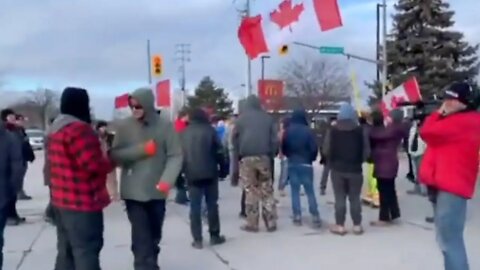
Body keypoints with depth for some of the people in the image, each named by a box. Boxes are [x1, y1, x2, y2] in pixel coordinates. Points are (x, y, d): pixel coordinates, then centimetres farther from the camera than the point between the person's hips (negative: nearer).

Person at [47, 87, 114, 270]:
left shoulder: (55, 128, 15)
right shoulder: (78, 129, -18)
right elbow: (94, 165, -23)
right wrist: (110, 160, -5)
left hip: (62, 200, 10)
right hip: (82, 202, -10)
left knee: (66, 252, 16)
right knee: (86, 252, -4)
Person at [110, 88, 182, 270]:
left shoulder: (165, 126, -6)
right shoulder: (124, 126, -3)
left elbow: (176, 156, -7)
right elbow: (115, 155, -7)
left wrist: (166, 180, -22)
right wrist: (142, 149, -19)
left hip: (157, 191, 1)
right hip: (134, 191, -1)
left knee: (154, 236, 17)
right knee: (141, 238, -7)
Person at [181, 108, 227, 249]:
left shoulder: (184, 133, 9)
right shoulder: (209, 130, 1)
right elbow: (219, 152, -4)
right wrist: (222, 169, 3)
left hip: (192, 175, 2)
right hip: (209, 174, -1)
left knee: (195, 207, 3)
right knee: (212, 204, 8)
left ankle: (197, 239, 1)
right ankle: (215, 236, 12)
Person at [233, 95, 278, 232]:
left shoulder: (242, 118, 5)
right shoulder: (267, 118, 10)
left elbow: (235, 138, 4)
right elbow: (274, 139, 5)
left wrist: (239, 153, 13)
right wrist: (271, 154, 10)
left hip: (247, 158, -2)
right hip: (264, 157, 2)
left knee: (250, 191, 2)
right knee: (267, 191, 7)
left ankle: (252, 223, 3)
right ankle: (271, 222, 7)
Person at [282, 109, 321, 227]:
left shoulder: (288, 131, -1)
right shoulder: (308, 131, -9)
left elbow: (283, 147, 3)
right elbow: (314, 148, -9)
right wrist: (311, 159, 9)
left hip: (292, 164, 2)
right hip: (306, 164, -2)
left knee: (295, 191, 5)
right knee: (310, 191, 2)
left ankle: (297, 216, 2)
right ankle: (315, 216, -1)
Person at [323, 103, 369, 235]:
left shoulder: (332, 130, -5)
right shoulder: (360, 130, -4)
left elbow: (326, 150, -5)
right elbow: (366, 150, -4)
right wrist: (359, 161, 12)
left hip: (337, 169, 0)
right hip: (355, 169, 1)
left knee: (340, 198, 4)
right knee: (355, 198, 7)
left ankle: (340, 225, 5)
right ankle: (357, 225, 10)